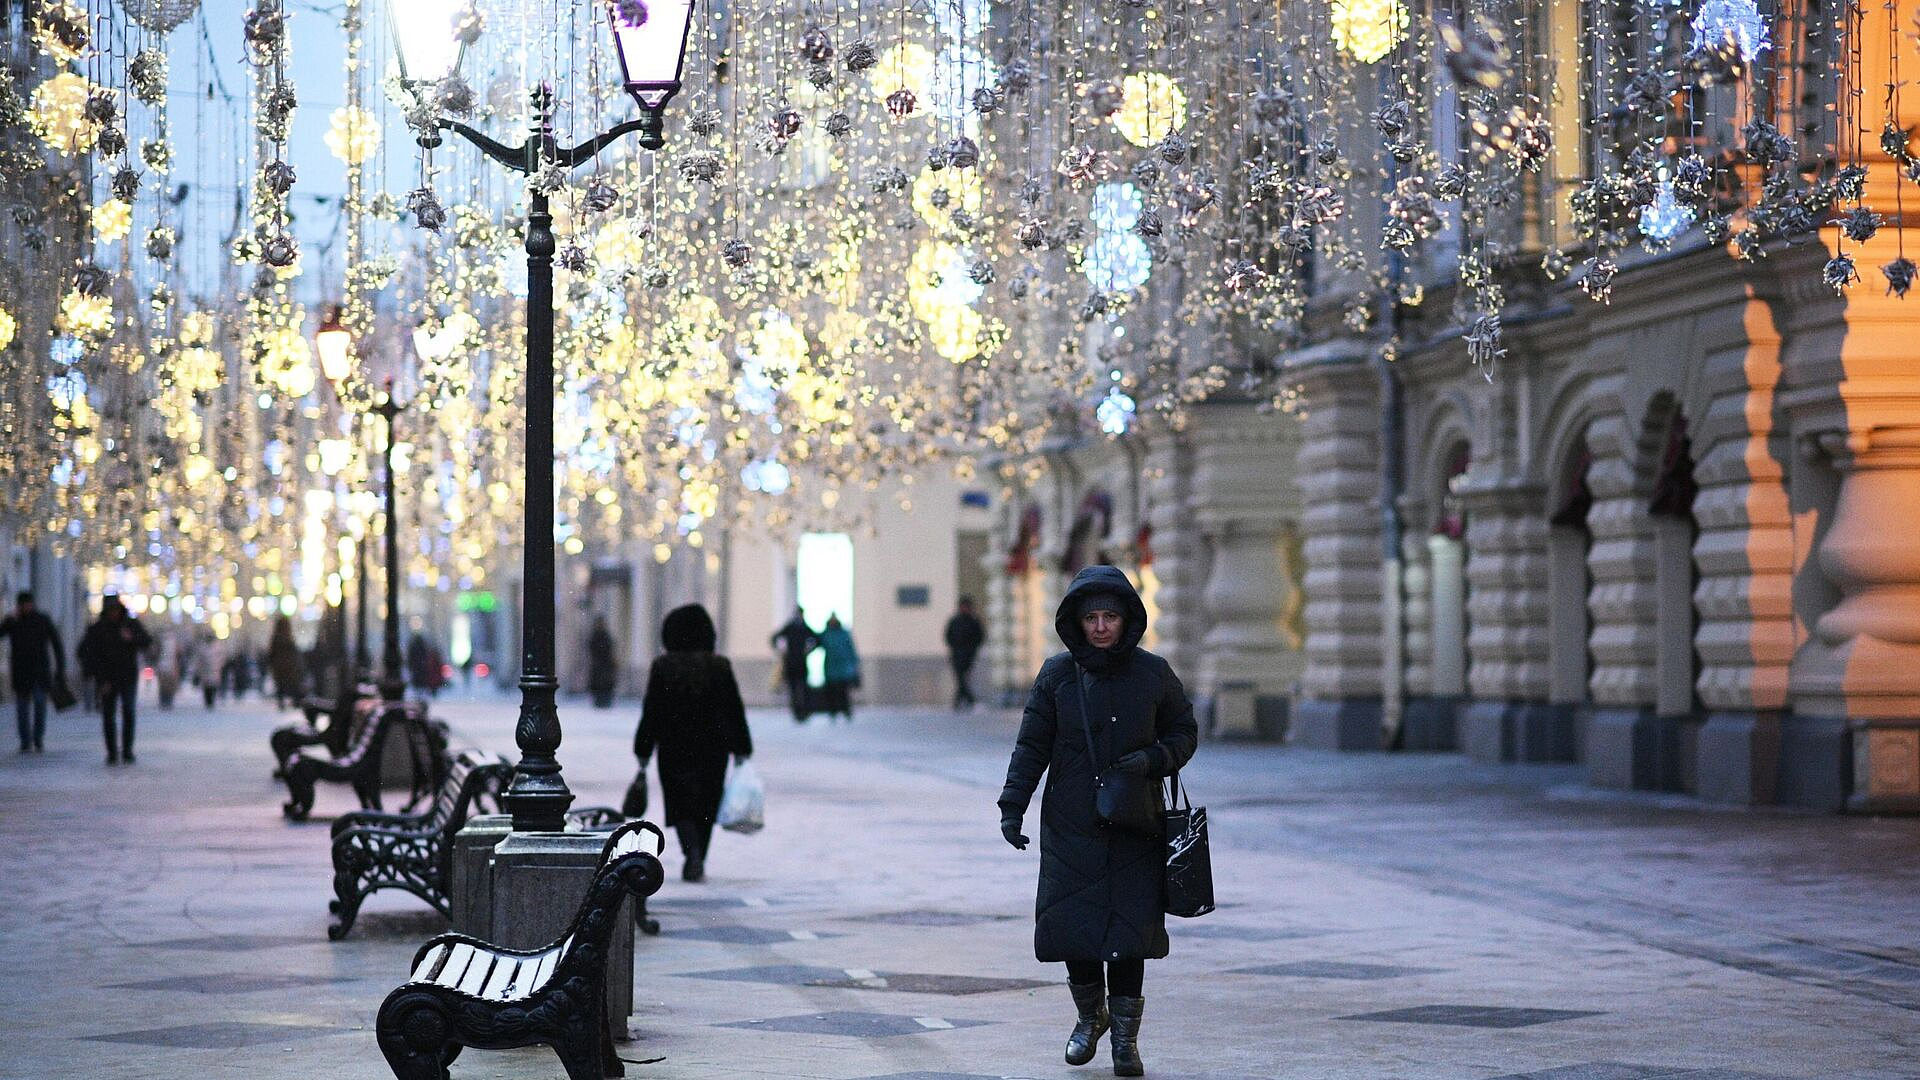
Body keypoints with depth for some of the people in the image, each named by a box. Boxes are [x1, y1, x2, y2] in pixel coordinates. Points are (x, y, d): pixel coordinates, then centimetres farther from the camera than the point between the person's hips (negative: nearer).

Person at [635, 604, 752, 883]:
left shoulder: (662, 666, -5)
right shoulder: (720, 666, -1)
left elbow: (650, 711, -4)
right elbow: (736, 711, 1)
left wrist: (643, 752, 2)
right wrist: (742, 750, 8)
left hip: (674, 749, -2)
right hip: (713, 749, 2)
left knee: (682, 806, 3)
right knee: (706, 805, 14)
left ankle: (693, 854, -19)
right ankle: (697, 862, 19)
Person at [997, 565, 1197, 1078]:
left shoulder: (1153, 674, 0)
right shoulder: (1057, 674, 0)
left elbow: (1184, 733, 8)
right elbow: (1031, 746, 2)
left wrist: (1153, 759, -13)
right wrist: (1012, 806, -7)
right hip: (1070, 828, 1)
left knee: (1129, 930, -5)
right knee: (1071, 924, -1)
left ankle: (1125, 1037, 8)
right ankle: (1091, 1015, 26)